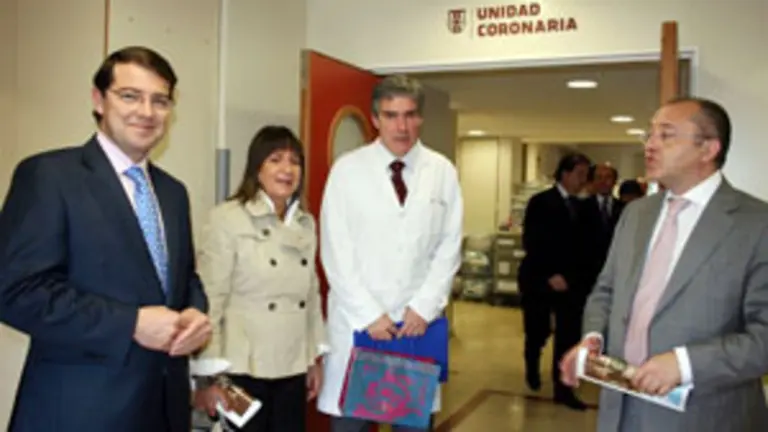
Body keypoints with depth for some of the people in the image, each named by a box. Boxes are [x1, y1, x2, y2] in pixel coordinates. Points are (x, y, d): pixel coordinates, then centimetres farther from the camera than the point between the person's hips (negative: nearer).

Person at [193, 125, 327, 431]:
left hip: (292, 368, 5)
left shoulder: (306, 224, 7)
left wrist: (315, 358, 12)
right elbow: (210, 299, -12)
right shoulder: (227, 218, -11)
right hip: (245, 368, -5)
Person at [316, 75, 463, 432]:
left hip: (418, 320, 2)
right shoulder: (347, 169, -3)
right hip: (357, 319, -1)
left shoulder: (443, 171, 2)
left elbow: (449, 247, 3)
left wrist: (424, 307, -6)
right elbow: (336, 252, -5)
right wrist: (368, 314, -10)